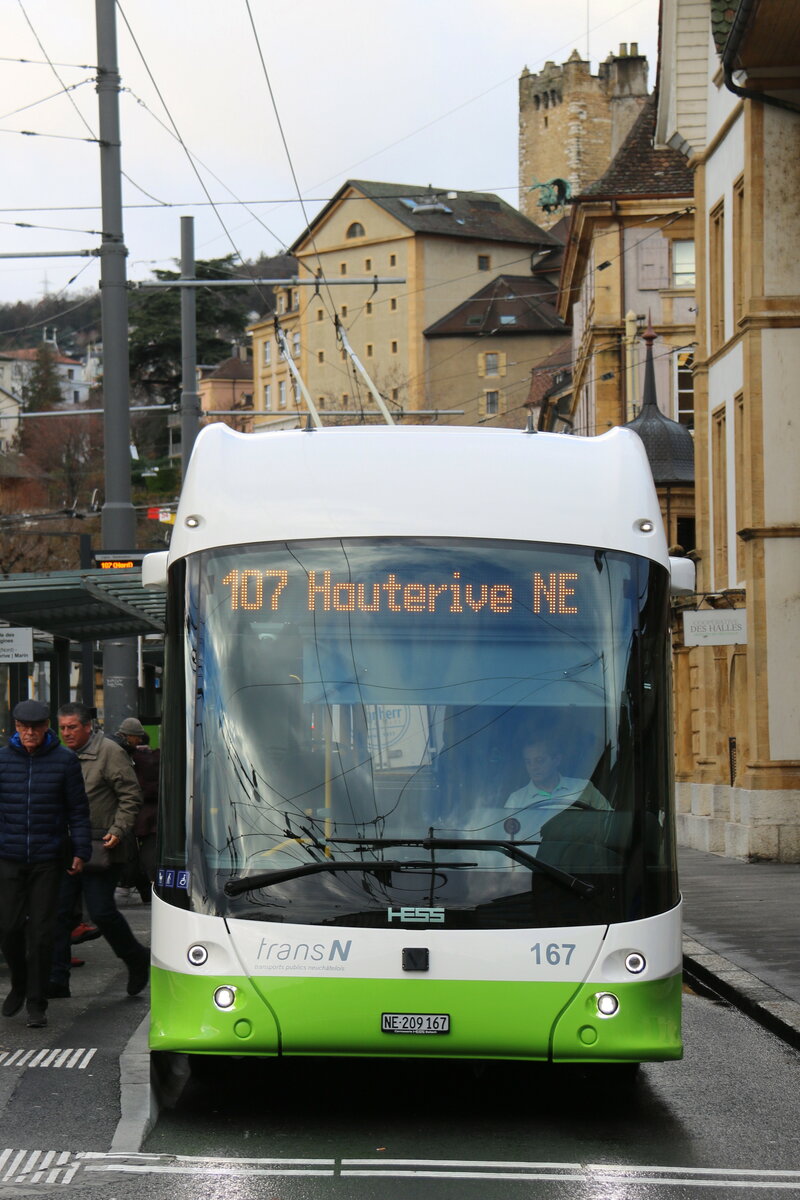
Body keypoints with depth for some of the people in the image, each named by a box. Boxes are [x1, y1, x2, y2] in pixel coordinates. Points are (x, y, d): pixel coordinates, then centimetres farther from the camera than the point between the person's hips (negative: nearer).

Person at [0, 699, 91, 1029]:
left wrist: (80, 851, -1)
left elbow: (77, 809, 4)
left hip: (48, 859, -1)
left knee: (41, 931, 0)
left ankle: (36, 1004, 9)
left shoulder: (64, 760, -1)